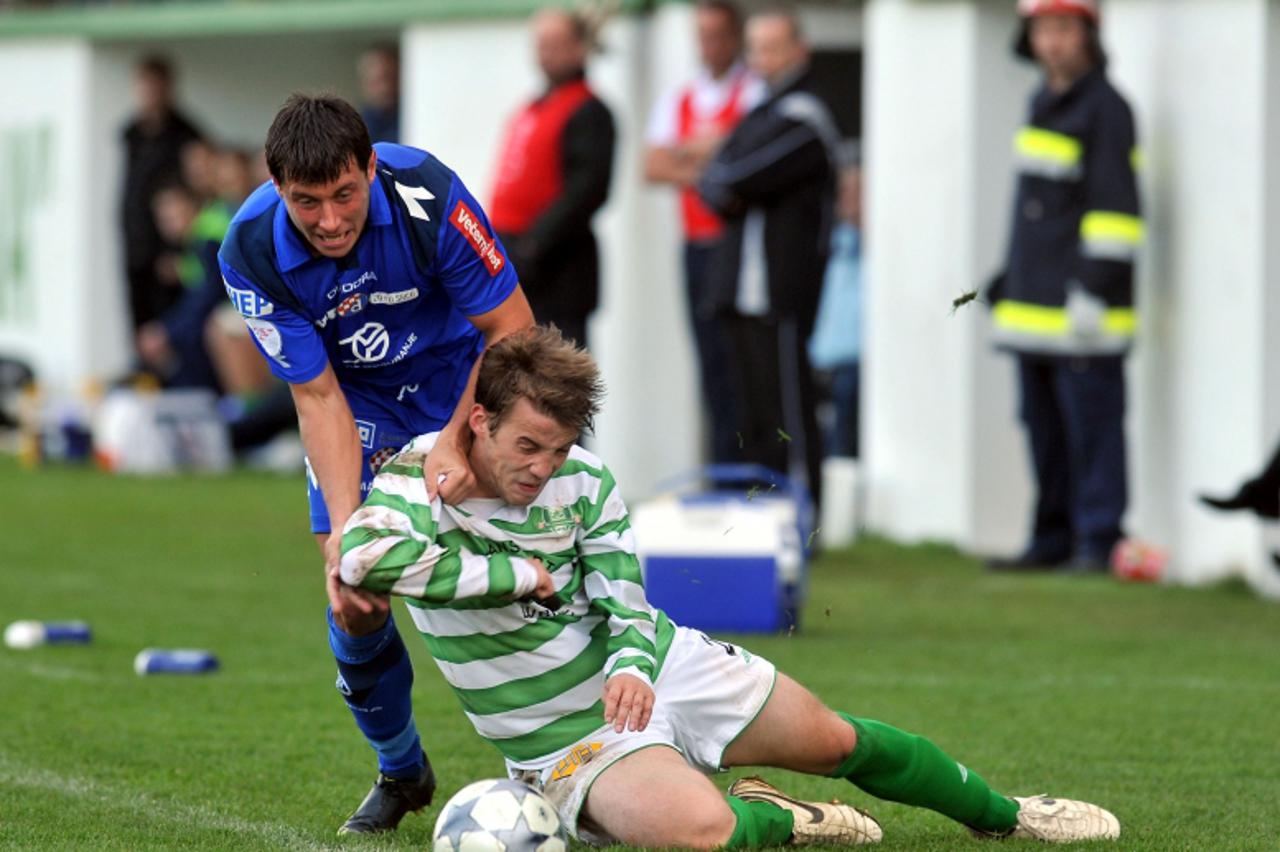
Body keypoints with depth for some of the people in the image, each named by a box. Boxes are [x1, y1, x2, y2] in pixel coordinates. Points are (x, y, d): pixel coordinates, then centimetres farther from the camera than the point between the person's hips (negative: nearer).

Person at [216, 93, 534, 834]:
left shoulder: (425, 192, -32)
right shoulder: (253, 255, -27)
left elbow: (511, 327, -21)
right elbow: (318, 397, -22)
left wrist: (458, 441, -30)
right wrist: (344, 533, -31)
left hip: (462, 380, -1)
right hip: (358, 405, 1)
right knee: (356, 605, -7)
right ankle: (401, 771, 19)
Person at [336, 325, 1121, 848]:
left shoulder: (585, 485, -9)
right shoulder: (420, 481, -20)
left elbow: (624, 605, -3)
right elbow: (366, 555, -42)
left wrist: (631, 666, -29)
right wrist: (521, 575, -30)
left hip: (658, 664, 4)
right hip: (571, 738, -4)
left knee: (838, 742, 12)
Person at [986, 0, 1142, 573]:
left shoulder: (1105, 109, -9)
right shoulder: (1044, 102, 17)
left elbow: (1115, 207, -15)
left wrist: (1094, 288, -19)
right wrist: (1011, 280, 26)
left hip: (1082, 311, -9)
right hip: (1034, 305, 9)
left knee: (1090, 428, -7)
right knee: (1044, 430, 12)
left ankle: (1098, 542, -5)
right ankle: (1053, 541, 19)